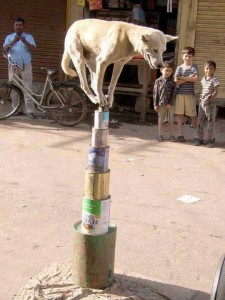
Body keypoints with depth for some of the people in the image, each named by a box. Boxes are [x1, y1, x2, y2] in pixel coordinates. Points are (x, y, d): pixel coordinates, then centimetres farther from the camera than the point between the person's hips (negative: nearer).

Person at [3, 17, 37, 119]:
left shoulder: (29, 37, 8)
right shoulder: (9, 37, 11)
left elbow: (33, 48, -7)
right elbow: (5, 49, -5)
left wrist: (25, 41, -24)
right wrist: (13, 42, -22)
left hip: (26, 66, -2)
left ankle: (30, 111, -8)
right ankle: (17, 110, 13)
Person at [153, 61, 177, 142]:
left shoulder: (172, 81, -1)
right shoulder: (158, 81, -1)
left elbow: (174, 93, -3)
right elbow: (155, 93, 0)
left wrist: (170, 103, -11)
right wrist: (155, 104, -4)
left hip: (170, 104, 0)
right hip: (161, 104, 0)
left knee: (171, 121, 8)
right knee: (160, 120, 8)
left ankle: (172, 135, 16)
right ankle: (160, 135, 16)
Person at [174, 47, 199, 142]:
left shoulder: (194, 67, 5)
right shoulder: (179, 68, 7)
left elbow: (195, 79, -11)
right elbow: (176, 81, -5)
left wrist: (182, 78, -8)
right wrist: (189, 78, -8)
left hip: (190, 94, -1)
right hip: (180, 93, 1)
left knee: (193, 115, 2)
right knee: (180, 114, 3)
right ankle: (180, 134, 10)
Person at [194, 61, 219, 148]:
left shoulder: (214, 80, -9)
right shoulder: (203, 79, 11)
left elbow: (215, 92, -12)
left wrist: (209, 98, -23)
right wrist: (201, 97, 6)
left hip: (210, 103, -6)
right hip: (202, 102, 6)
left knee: (210, 121, 0)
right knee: (200, 121, 9)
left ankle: (210, 140, 8)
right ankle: (199, 138, 17)